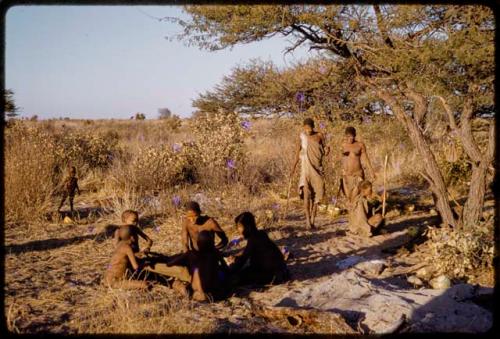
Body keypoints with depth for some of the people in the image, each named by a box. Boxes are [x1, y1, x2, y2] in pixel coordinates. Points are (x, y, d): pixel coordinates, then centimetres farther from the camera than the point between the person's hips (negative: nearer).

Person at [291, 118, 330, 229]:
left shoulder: (319, 136, 1)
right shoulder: (301, 137, 1)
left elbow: (324, 153, 5)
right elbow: (298, 152, 5)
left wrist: (327, 150, -18)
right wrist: (293, 167, -2)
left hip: (317, 168, 1)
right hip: (306, 167, -1)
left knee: (317, 193, 3)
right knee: (306, 192, -15)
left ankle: (312, 219, 11)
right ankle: (307, 218, -16)